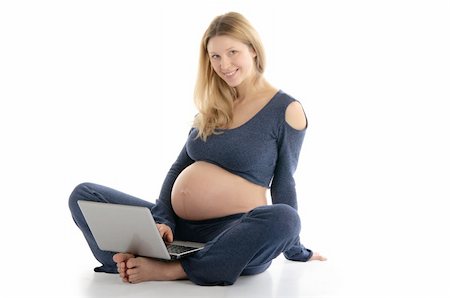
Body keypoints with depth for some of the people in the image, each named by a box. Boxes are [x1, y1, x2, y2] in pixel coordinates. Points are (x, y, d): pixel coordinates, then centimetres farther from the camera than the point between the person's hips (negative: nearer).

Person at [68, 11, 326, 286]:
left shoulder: (286, 109, -1)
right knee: (84, 195, -4)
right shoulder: (211, 108, 15)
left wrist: (296, 251, 6)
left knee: (282, 219, -39)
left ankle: (171, 270, -30)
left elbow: (283, 184, 2)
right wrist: (162, 221, -4)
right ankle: (135, 262, -29)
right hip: (177, 228, 5)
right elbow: (179, 168, 12)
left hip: (234, 235, -5)